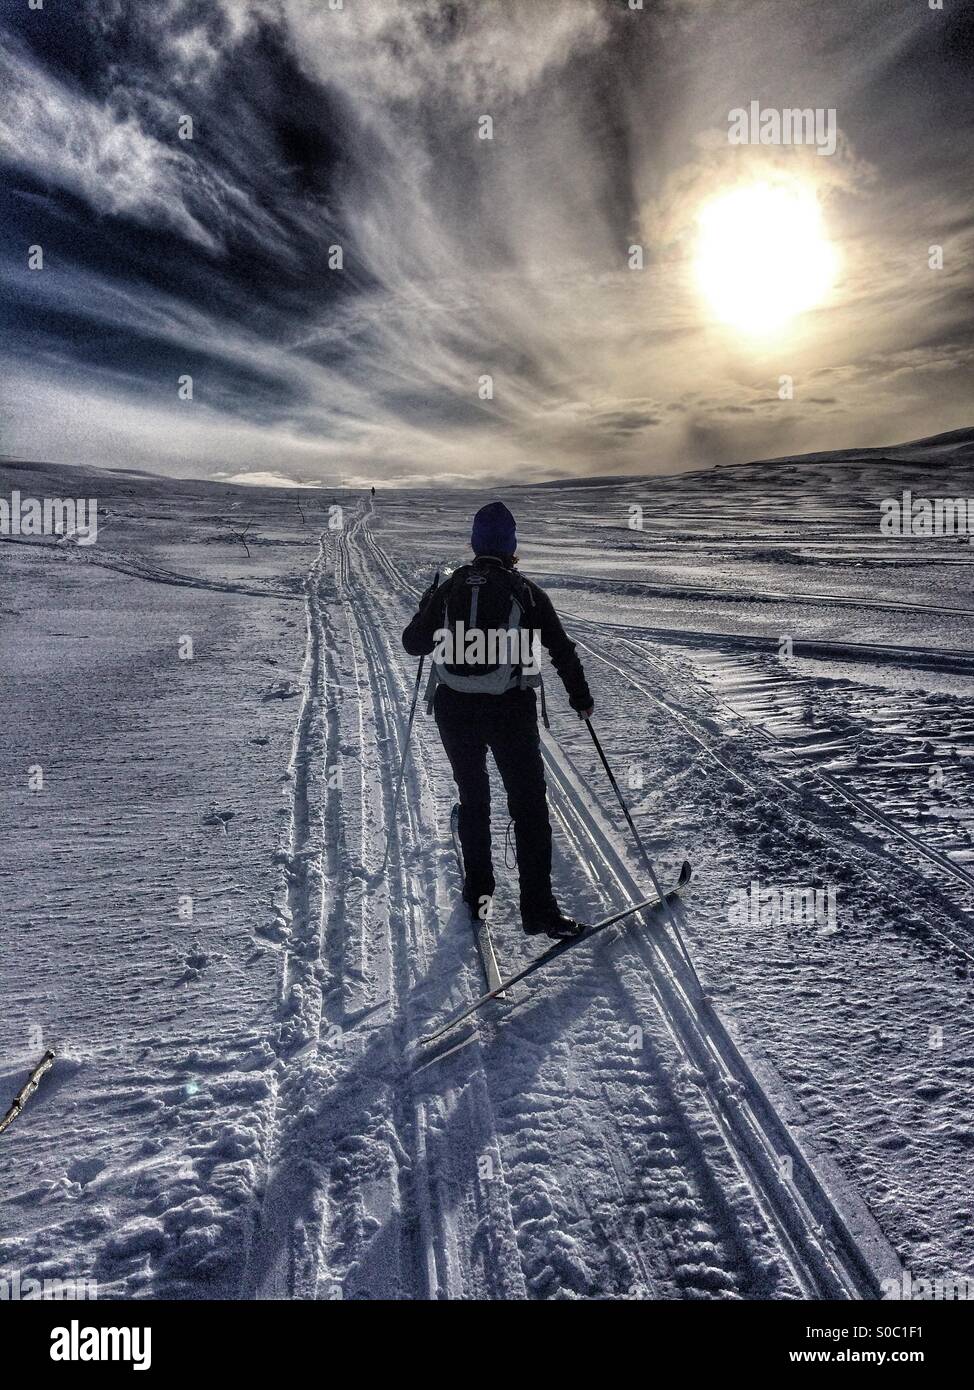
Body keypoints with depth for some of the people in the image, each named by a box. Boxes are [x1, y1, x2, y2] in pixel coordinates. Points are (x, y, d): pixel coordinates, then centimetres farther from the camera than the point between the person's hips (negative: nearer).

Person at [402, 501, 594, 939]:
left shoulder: (448, 588, 4)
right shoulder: (525, 591, 0)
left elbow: (413, 644, 12)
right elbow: (561, 649, 3)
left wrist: (428, 604, 30)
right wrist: (581, 698, 16)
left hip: (453, 708, 3)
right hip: (510, 709, -3)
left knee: (472, 797, 21)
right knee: (528, 804, 5)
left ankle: (478, 891, 29)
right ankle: (538, 907, 3)